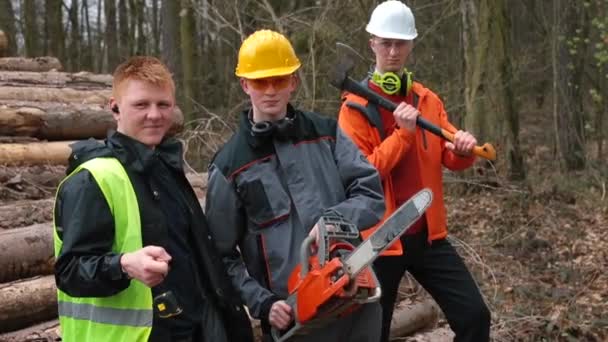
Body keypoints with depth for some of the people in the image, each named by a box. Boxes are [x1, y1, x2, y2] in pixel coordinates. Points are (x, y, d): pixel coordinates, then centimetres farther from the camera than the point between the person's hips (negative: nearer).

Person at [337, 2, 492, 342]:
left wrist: (464, 149, -15)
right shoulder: (356, 107, -8)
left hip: (428, 233, 4)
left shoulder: (428, 100, 8)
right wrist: (403, 133, -23)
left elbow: (451, 159, 8)